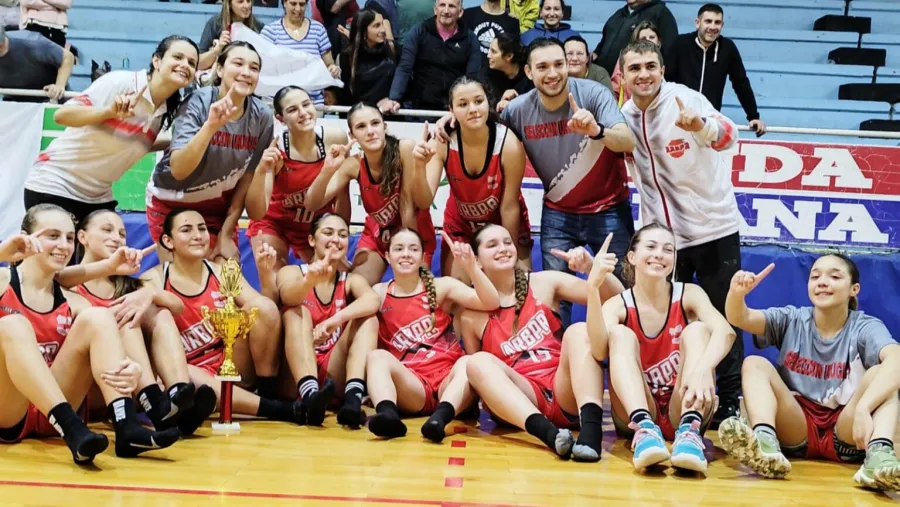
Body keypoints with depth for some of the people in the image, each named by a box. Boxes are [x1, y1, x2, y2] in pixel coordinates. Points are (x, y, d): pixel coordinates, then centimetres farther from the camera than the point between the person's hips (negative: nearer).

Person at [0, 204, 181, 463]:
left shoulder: (73, 303, 9)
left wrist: (130, 370, -27)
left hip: (51, 418, 4)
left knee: (97, 318, -12)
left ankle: (126, 427, -31)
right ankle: (73, 430, -45)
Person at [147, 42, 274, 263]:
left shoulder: (261, 116, -15)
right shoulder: (198, 103, -24)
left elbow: (248, 178, -5)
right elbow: (178, 170, -34)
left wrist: (226, 234, -5)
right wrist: (211, 125, -46)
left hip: (220, 206, 3)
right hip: (172, 203, -3)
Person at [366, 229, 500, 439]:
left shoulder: (442, 287, 7)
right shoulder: (379, 293, 13)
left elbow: (491, 303, -6)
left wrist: (470, 266, -19)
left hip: (447, 380, 0)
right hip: (409, 385, 0)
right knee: (378, 356, -26)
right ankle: (387, 414, -54)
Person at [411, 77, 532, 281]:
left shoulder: (509, 144, -29)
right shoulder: (442, 143, -23)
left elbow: (509, 206, -19)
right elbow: (424, 202, -27)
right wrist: (420, 166, -45)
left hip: (504, 225, -1)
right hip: (460, 224, 2)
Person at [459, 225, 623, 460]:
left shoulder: (544, 283, 10)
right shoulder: (472, 315, 9)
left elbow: (616, 297, 6)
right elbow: (476, 373, 15)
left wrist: (593, 269, -14)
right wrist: (491, 397, -6)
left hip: (567, 397, 1)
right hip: (520, 400, 0)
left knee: (579, 330, -23)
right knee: (478, 362, -26)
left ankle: (591, 428, -44)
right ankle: (549, 432, -48)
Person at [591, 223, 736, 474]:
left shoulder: (689, 294, -1)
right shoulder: (617, 305, -2)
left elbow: (725, 332, -23)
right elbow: (599, 349, -25)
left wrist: (703, 368, -45)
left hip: (683, 410, 0)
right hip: (635, 413, 0)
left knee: (697, 329, -19)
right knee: (620, 333, -21)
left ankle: (689, 430, -39)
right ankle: (643, 427, -42)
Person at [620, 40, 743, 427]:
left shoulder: (685, 98, -14)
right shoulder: (624, 116, 0)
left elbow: (728, 136, -29)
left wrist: (701, 125, -53)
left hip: (713, 229, -4)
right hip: (661, 234, 4)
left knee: (722, 319, 2)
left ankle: (730, 403, 13)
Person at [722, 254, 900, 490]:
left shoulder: (866, 327, -4)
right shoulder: (791, 320, 4)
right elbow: (740, 318, -13)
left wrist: (863, 408, -44)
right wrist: (737, 293, -37)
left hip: (845, 431, -2)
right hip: (796, 429, 2)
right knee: (754, 363, -16)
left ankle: (879, 453, -48)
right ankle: (765, 442, -43)